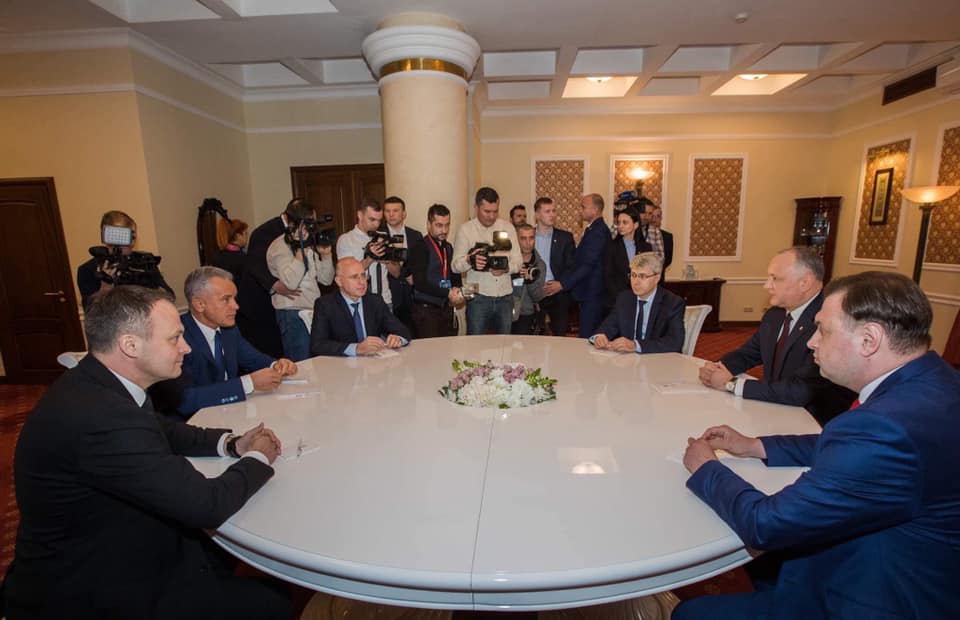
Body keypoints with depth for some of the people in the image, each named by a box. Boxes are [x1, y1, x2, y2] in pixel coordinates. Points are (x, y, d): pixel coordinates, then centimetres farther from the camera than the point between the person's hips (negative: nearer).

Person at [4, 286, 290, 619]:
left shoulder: (95, 384, -5)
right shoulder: (100, 417, -35)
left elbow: (162, 431, 14)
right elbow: (205, 505, -29)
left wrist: (230, 443, -2)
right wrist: (258, 458, -11)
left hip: (107, 553, 9)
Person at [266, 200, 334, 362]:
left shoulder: (309, 244, 13)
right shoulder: (280, 247, -8)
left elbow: (326, 280, 10)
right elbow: (291, 283, -23)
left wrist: (326, 254, -3)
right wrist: (301, 250, -21)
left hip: (313, 310, 7)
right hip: (292, 313, -7)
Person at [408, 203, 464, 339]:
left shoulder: (448, 248, 14)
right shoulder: (419, 248, -8)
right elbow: (420, 283, -16)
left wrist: (457, 292, 1)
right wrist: (448, 294, -19)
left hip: (446, 309, 6)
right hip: (426, 310, -6)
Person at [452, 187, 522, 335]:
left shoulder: (507, 227, 8)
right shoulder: (465, 230, 1)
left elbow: (517, 261, 6)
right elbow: (456, 265, -4)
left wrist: (506, 268, -16)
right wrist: (470, 260, -26)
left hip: (505, 296, 3)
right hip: (478, 297, -2)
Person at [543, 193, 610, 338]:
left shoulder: (598, 232, -17)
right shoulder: (594, 229, 15)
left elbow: (587, 265, -23)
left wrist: (563, 284, -22)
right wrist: (563, 281, 14)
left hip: (591, 294, -10)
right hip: (588, 294, 10)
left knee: (587, 337, -4)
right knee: (590, 337, 15)